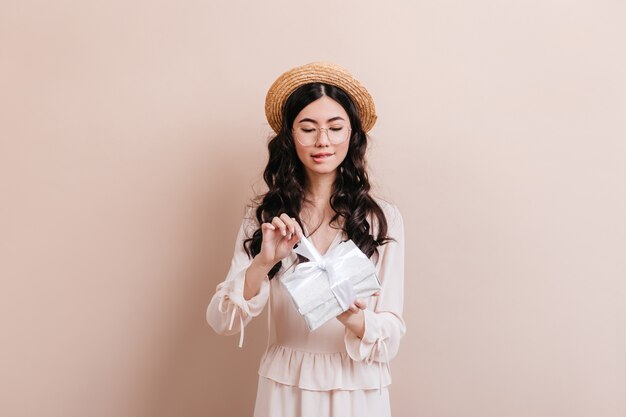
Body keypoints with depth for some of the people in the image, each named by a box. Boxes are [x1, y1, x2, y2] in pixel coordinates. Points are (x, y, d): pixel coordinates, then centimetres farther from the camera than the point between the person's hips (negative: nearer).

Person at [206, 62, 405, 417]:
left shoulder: (383, 218, -9)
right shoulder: (264, 216, -5)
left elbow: (393, 331, -9)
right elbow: (222, 321, -11)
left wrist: (357, 322, -29)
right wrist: (264, 261, -26)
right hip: (284, 388, 1)